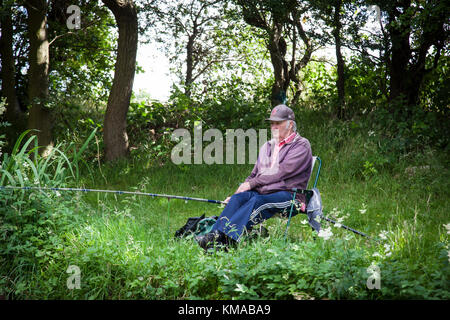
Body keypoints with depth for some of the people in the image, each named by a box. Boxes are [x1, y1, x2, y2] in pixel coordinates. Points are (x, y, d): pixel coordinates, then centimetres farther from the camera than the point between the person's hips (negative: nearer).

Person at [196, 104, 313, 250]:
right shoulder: (267, 146, 25)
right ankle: (215, 234, -42)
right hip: (262, 192, 6)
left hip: (287, 194, -6)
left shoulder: (301, 145, 0)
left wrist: (251, 183, -10)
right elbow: (254, 175, 25)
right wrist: (236, 194, 9)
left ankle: (227, 239, -53)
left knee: (257, 201, -35)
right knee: (238, 197, -25)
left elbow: (281, 173, -12)